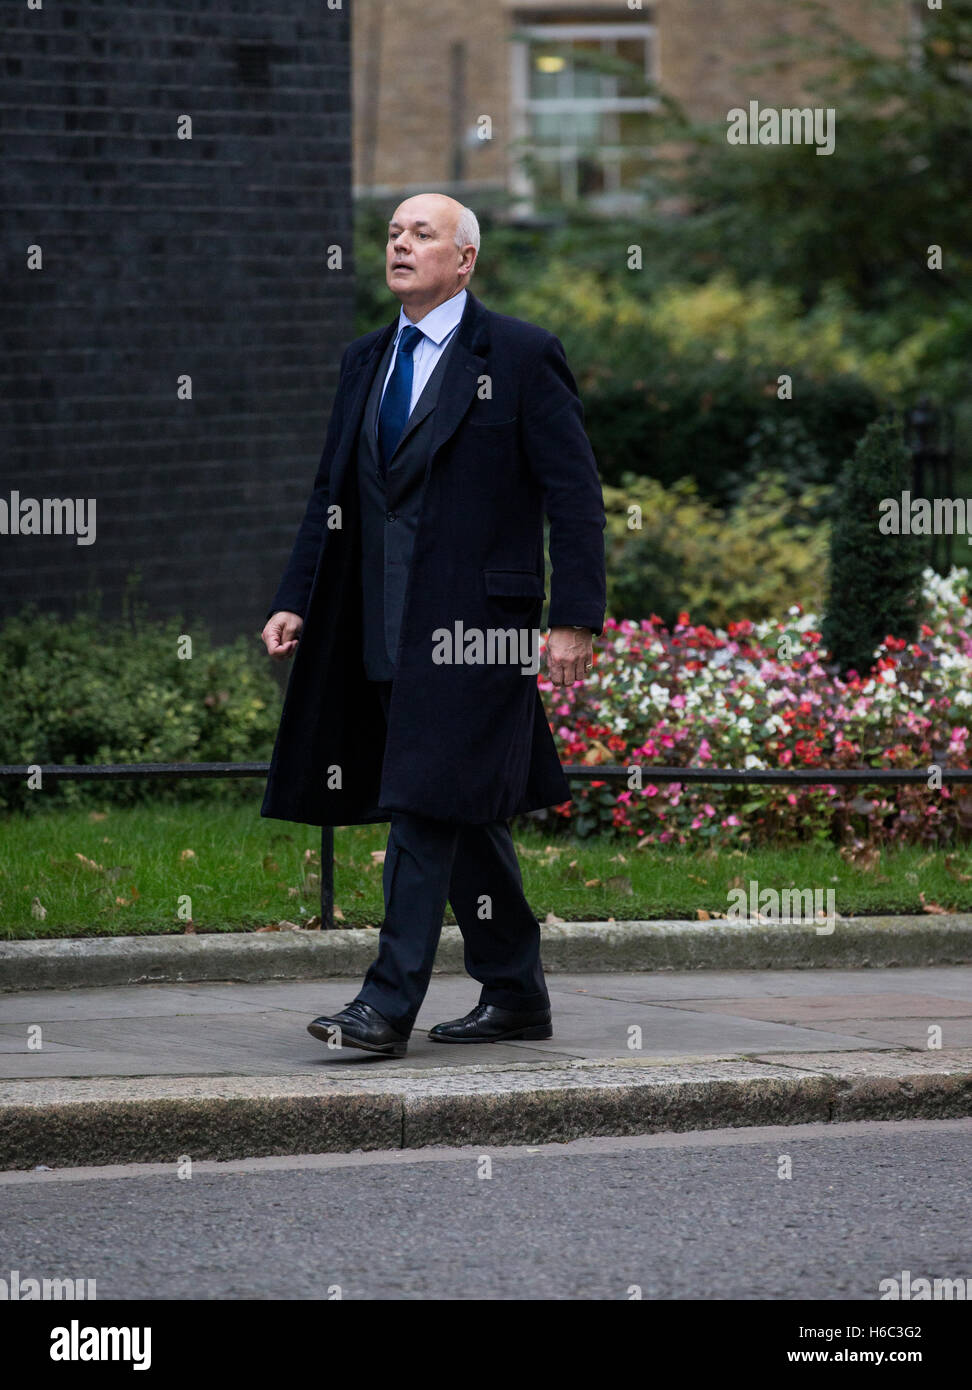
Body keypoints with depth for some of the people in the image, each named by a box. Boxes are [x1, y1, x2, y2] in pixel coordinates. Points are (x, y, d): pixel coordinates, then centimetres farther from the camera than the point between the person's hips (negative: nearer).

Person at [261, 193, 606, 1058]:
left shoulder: (520, 358, -4)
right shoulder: (366, 363, 16)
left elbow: (575, 494, -7)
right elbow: (334, 493, 18)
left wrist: (575, 620, -14)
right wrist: (297, 601, 7)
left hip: (472, 624, -7)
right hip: (386, 626, 7)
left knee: (429, 801, -13)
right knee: (467, 815, 12)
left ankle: (389, 1004, -14)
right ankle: (515, 996, 20)